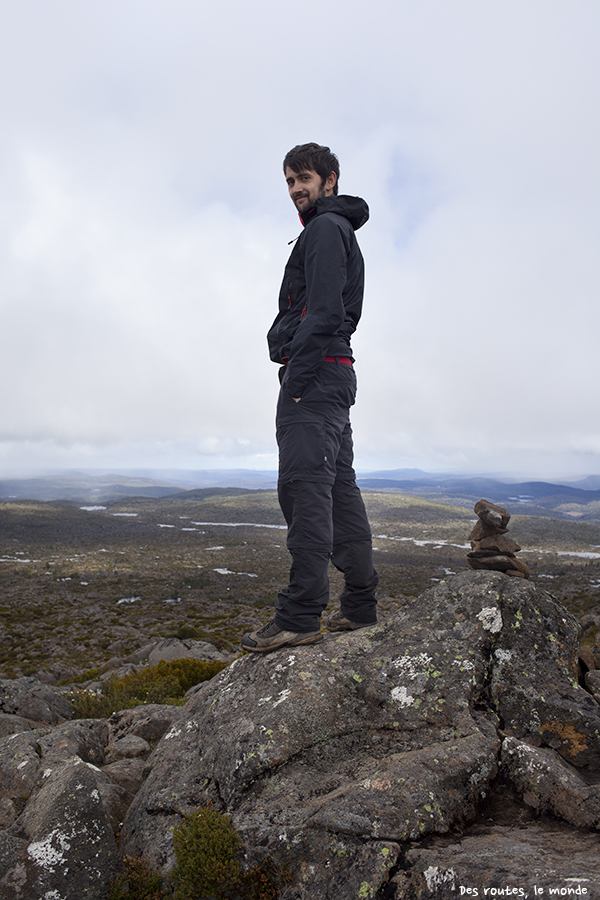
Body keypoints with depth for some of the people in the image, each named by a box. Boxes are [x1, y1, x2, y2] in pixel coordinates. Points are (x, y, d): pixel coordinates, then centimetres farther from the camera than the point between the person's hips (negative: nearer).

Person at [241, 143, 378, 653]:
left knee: (305, 484, -15)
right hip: (336, 376, 11)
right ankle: (360, 606, 12)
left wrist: (298, 375, -19)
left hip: (314, 371, -10)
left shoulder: (326, 228, -1)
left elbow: (323, 309, -16)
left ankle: (300, 615, -15)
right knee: (340, 486, 7)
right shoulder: (341, 232, 30)